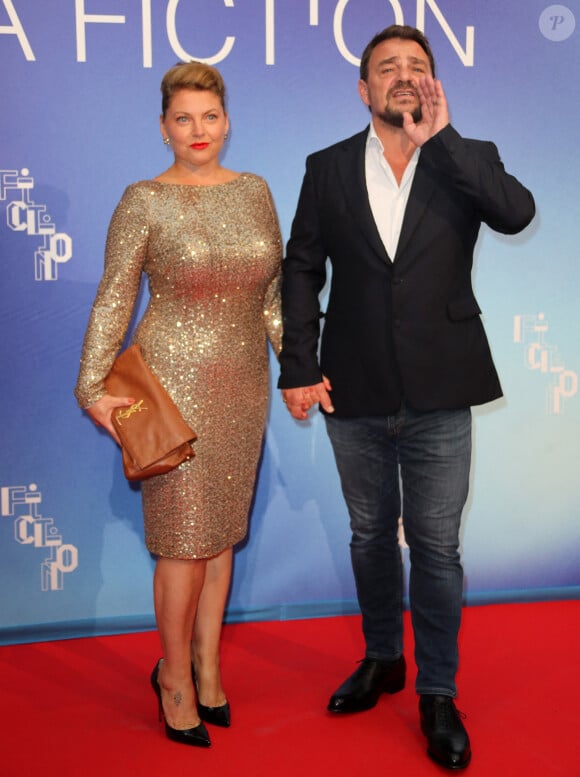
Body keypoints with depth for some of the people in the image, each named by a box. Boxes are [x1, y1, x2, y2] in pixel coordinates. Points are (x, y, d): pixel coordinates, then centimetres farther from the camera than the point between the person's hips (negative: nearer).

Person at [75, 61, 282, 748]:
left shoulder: (254, 191, 7)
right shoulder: (144, 202, -6)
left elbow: (273, 291, 12)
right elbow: (113, 300, -5)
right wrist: (93, 387, -10)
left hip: (243, 384, 5)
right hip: (175, 382, -4)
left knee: (221, 530, 13)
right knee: (186, 538, 1)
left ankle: (208, 665, 29)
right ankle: (175, 677, 21)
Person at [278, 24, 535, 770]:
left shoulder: (467, 160, 1)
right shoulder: (328, 168, 5)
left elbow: (516, 212, -20)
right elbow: (302, 269, 3)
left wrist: (438, 138, -20)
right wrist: (298, 366, -4)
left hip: (438, 396, -2)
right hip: (355, 394, 2)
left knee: (436, 544, 5)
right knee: (370, 534, 17)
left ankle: (438, 694, 22)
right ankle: (381, 658, 38)